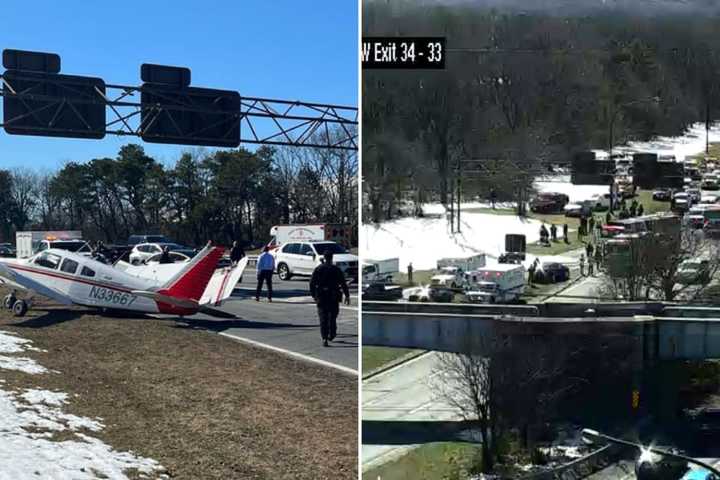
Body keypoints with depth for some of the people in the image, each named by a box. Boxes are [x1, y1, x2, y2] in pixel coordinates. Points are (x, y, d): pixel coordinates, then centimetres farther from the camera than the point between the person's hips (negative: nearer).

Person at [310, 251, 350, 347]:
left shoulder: (318, 269, 1)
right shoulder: (336, 269, -1)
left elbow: (312, 283, 0)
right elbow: (343, 283, -3)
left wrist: (313, 295, 9)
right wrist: (347, 296, 2)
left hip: (321, 297, 0)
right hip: (333, 298, 0)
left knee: (323, 318, 0)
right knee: (332, 317, 16)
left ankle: (324, 338, -11)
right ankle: (331, 335, 27)